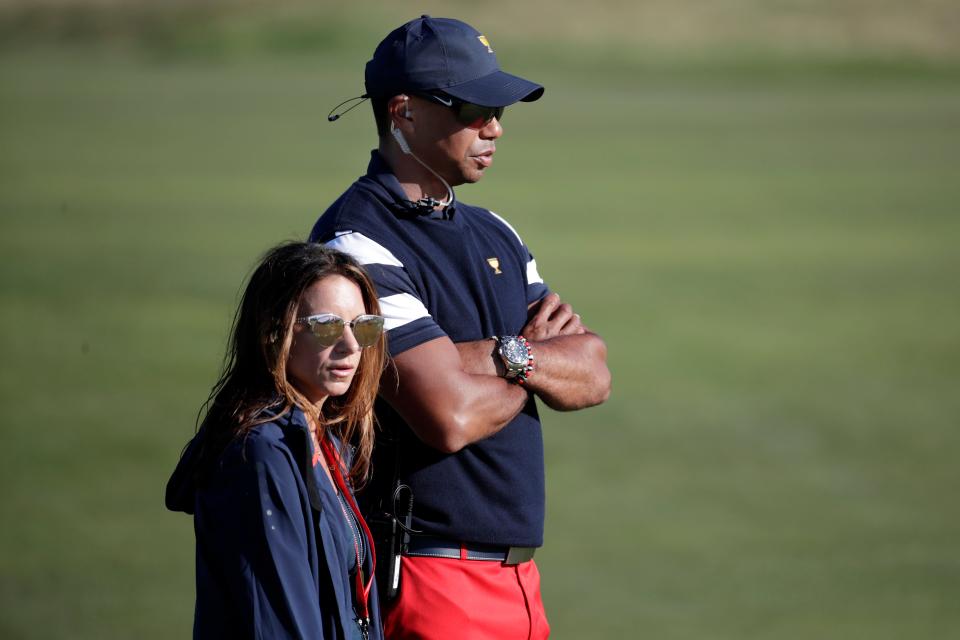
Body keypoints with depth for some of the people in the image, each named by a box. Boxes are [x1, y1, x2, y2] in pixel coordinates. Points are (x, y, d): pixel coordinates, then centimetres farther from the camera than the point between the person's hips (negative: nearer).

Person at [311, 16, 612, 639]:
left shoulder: (493, 233, 16)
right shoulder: (358, 242, -12)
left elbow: (594, 378, 8)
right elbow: (451, 416, -21)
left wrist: (506, 355, -13)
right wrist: (546, 361, -1)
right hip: (424, 580, -8)